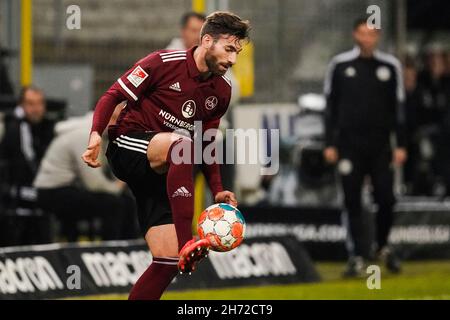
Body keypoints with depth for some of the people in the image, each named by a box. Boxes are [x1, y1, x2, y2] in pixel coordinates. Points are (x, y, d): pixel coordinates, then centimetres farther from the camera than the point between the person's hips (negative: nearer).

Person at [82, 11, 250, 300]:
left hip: (161, 175, 7)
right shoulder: (164, 63, -9)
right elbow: (114, 95, -7)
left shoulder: (222, 91, 10)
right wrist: (96, 133, -23)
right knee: (182, 142, -39)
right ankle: (187, 244, -47)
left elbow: (206, 143, 21)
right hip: (128, 147, -7)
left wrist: (217, 190, 11)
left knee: (168, 262, -8)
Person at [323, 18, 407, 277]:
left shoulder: (390, 66, 4)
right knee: (353, 201, -1)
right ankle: (358, 258, 4)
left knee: (386, 199, -3)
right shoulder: (340, 65, 3)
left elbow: (398, 107, 7)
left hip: (380, 145, 0)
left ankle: (383, 246, 21)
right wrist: (330, 144, 2)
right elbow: (331, 106, 7)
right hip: (349, 144, 0)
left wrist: (401, 144, 2)